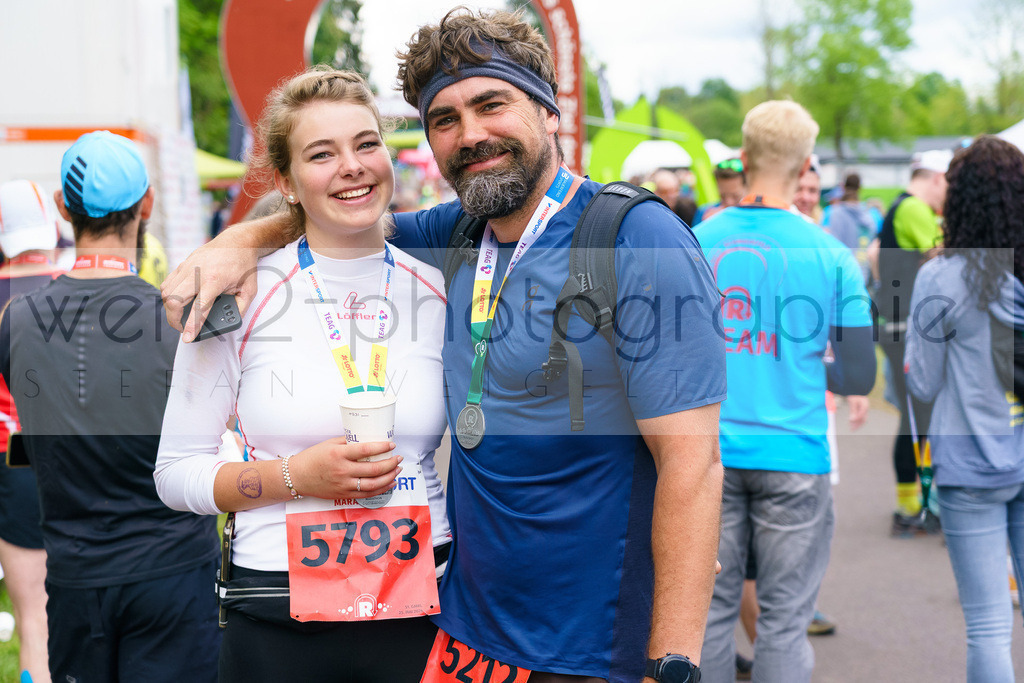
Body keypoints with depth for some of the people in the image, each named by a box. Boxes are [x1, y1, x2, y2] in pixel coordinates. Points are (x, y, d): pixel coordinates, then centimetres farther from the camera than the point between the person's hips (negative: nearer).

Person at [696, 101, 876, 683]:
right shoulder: (831, 256, -5)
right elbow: (859, 376, -3)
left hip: (709, 454, 2)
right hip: (793, 458, -2)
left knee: (713, 608, 11)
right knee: (784, 619, 5)